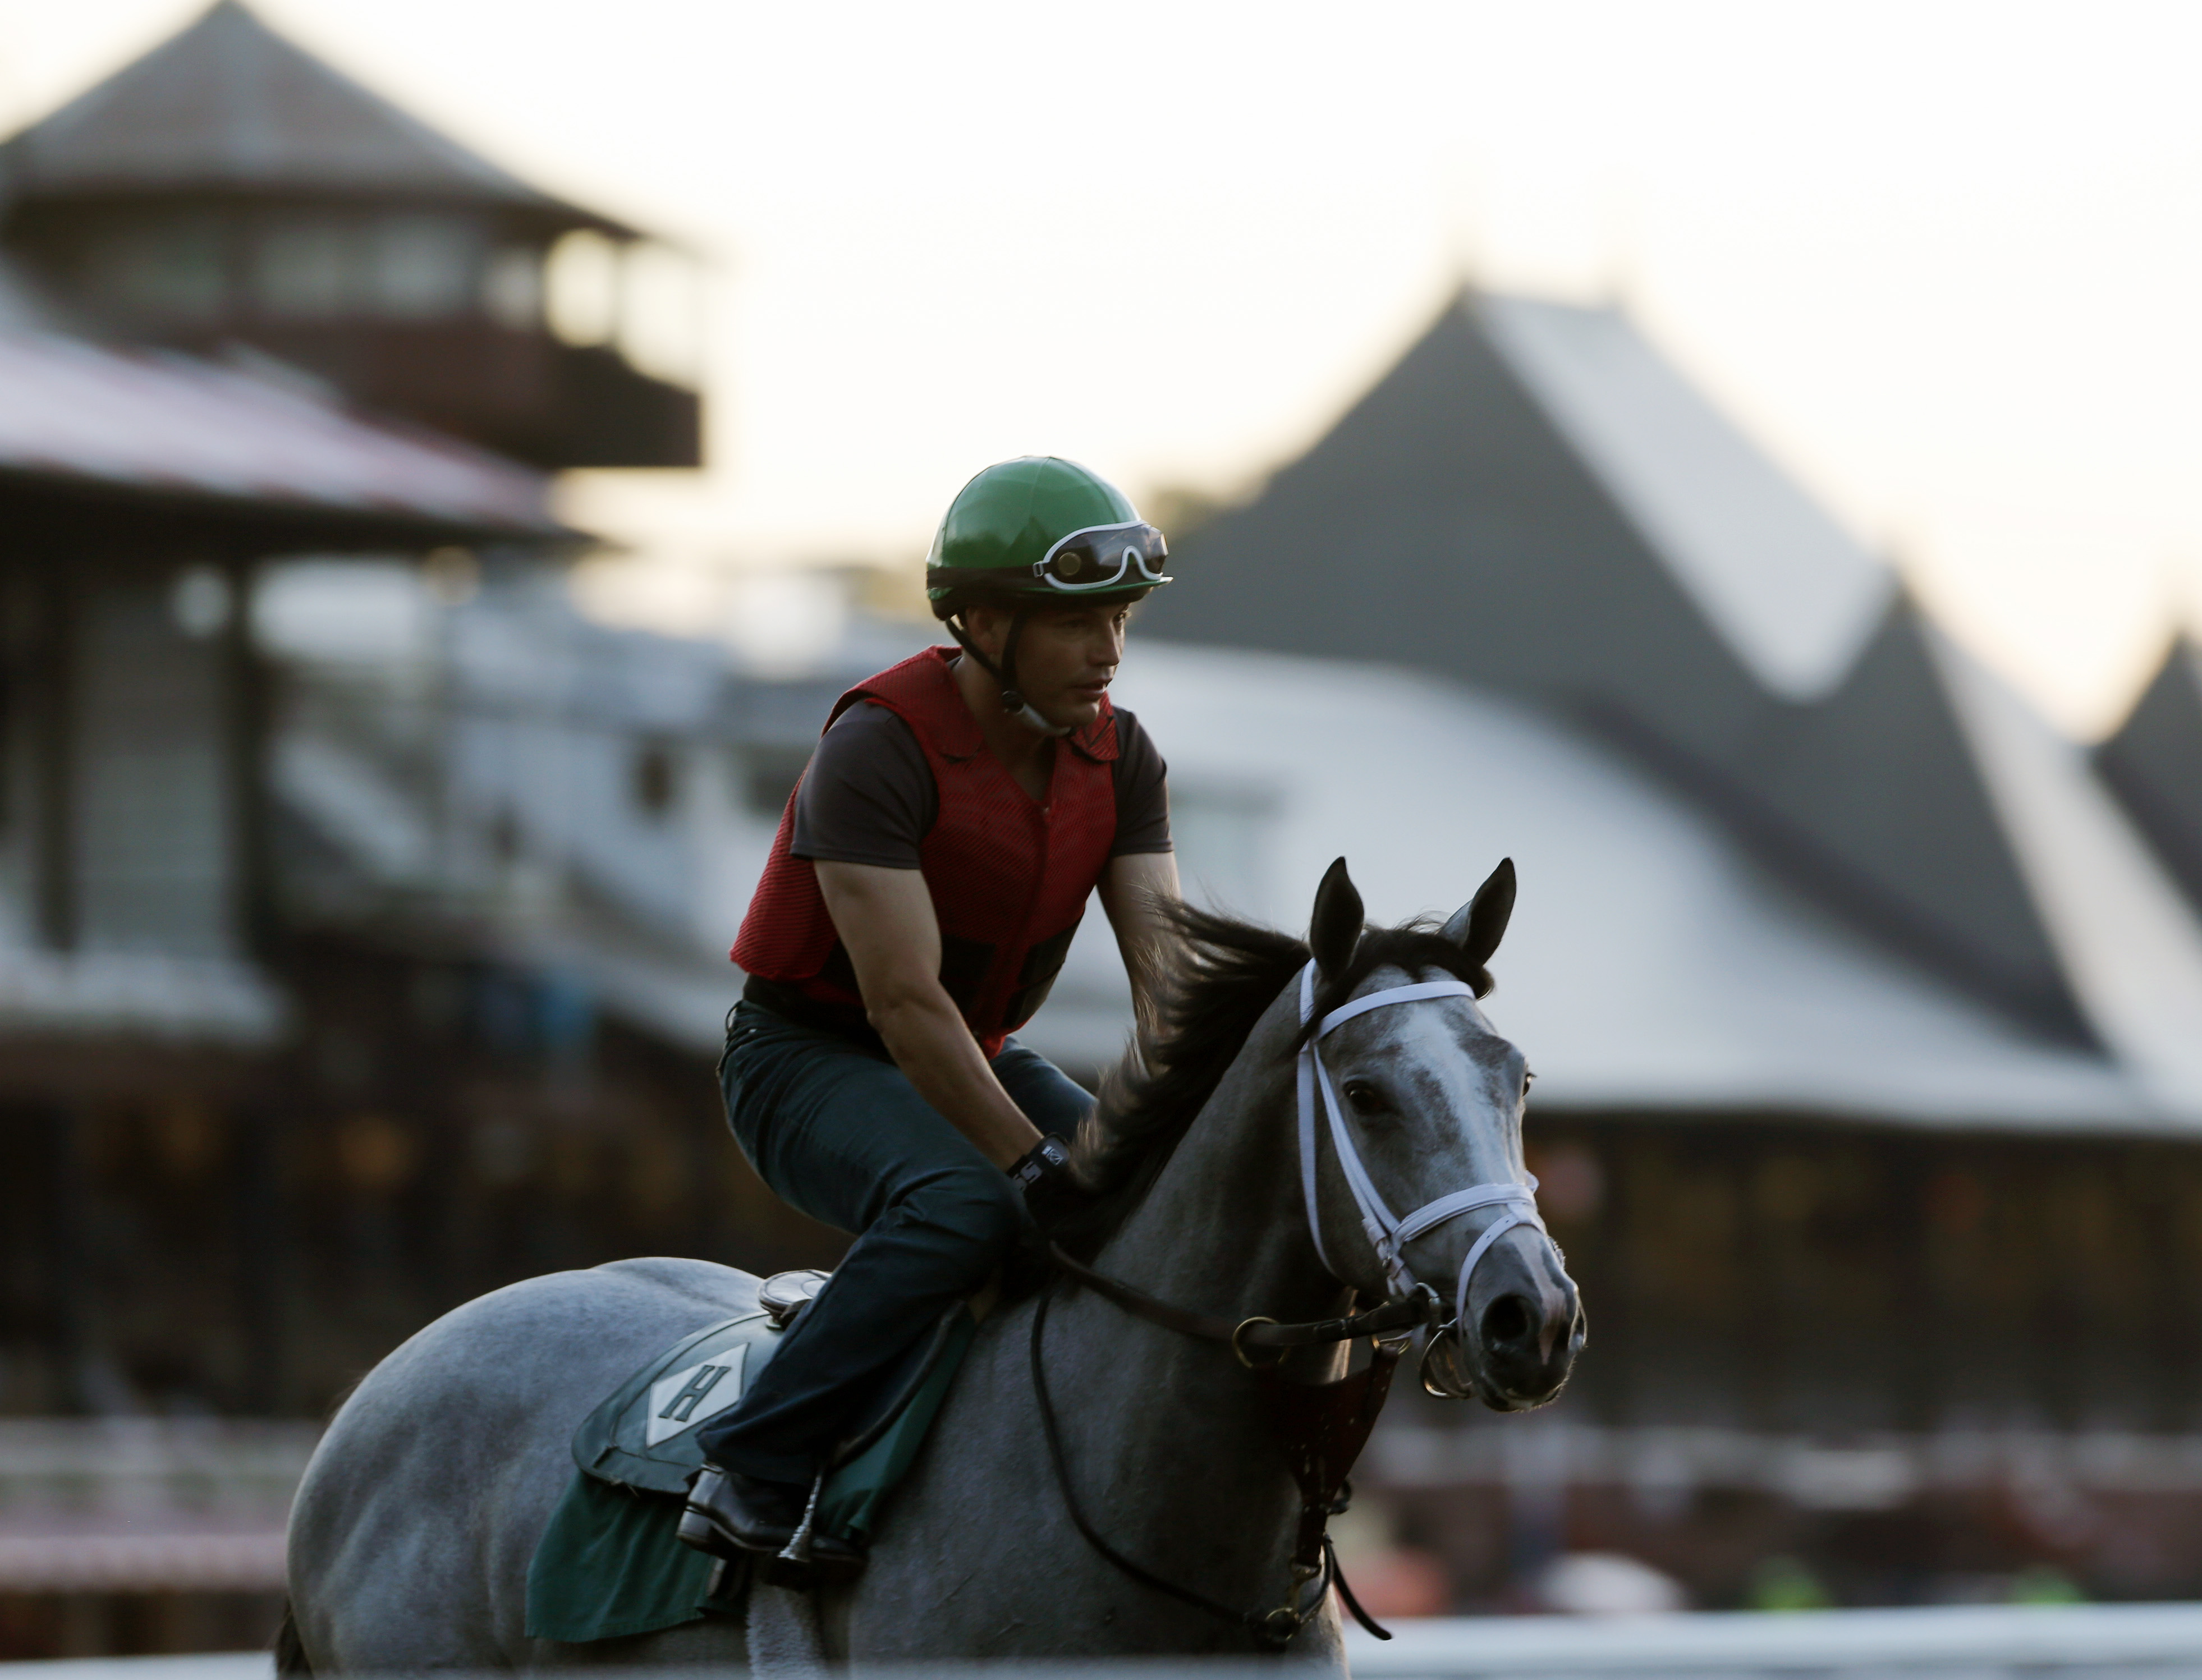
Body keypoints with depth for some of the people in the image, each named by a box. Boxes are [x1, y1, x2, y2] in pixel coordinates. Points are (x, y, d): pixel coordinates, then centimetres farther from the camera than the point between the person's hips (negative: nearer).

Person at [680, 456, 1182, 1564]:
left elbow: (1167, 969, -9)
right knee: (961, 1207, -36)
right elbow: (905, 1001, -30)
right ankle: (754, 1480, -32)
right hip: (809, 1057, -8)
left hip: (976, 1056, 8)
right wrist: (1041, 1168, -34)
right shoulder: (877, 751, -25)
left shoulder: (1118, 758, -3)